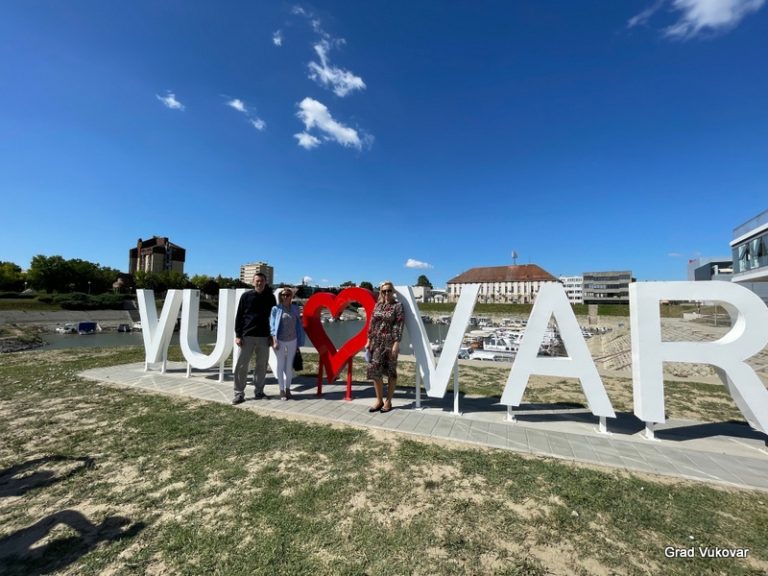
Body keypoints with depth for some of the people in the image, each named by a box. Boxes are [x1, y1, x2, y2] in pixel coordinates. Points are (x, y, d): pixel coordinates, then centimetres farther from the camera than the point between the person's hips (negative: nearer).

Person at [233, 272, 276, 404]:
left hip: (264, 337, 2)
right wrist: (238, 335, -4)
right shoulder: (246, 296, 2)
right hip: (247, 336, -1)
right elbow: (239, 316, 2)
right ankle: (239, 393, 10)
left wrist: (272, 335, 5)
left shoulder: (270, 297, 6)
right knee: (242, 366, 0)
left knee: (262, 366, 7)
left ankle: (259, 391, 20)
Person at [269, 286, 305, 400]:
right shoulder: (276, 308, -5)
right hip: (280, 340, -3)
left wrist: (299, 341, 4)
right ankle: (282, 390, 18)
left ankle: (288, 389, 23)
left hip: (292, 340, 3)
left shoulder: (295, 308, 3)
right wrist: (274, 340, -14)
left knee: (290, 365, 9)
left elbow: (298, 324, 7)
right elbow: (272, 325, -6)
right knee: (281, 365, 7)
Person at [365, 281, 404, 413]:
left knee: (390, 371, 6)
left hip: (390, 342, -5)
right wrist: (369, 340, 8)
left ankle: (388, 401, 18)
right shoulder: (378, 305, 10)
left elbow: (399, 326, -10)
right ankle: (379, 400, 18)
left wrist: (397, 343, -17)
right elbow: (372, 323, 12)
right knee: (374, 369, 3)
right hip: (377, 341, 5)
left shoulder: (398, 306, -4)